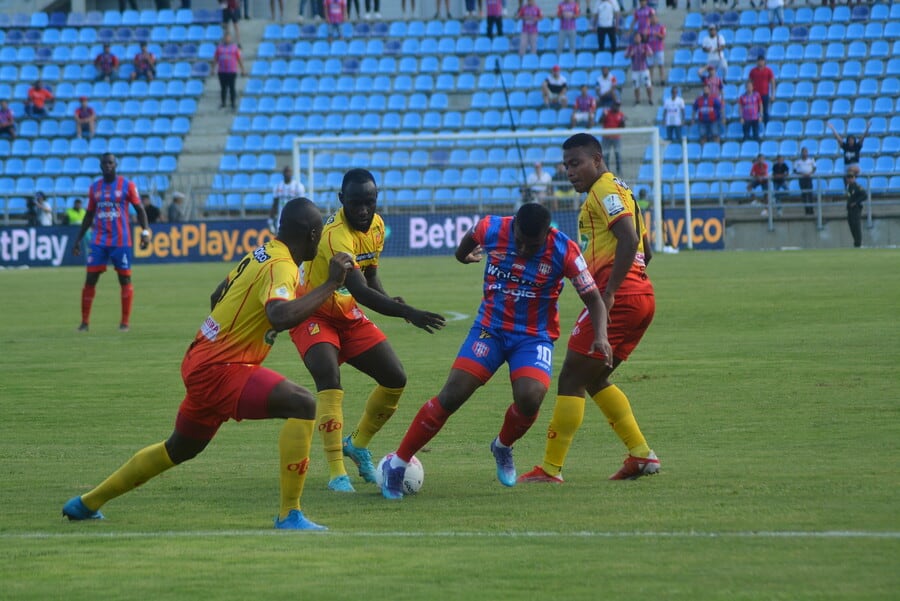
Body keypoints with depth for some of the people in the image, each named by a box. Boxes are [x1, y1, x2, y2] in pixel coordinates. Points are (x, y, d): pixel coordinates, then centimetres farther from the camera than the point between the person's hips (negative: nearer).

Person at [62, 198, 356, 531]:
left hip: (200, 362, 10)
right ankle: (289, 514, -20)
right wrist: (330, 284, -30)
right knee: (302, 405, -21)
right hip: (220, 370, -10)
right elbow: (281, 316, -38)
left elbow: (217, 297, 24)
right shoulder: (281, 267, -18)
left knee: (179, 448, 28)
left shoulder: (261, 253, 11)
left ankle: (87, 503, 39)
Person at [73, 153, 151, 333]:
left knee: (125, 279, 0)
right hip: (99, 242, 3)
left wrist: (145, 231, -13)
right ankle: (84, 322, 1)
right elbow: (89, 215, 18)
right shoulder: (95, 187, 10)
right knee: (90, 279, -3)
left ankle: (125, 322, 6)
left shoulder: (127, 185, 0)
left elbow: (140, 209, 0)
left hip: (121, 242, -3)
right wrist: (78, 239, 15)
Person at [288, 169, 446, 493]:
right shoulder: (335, 234, -32)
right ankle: (337, 474, -28)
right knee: (329, 381, -29)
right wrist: (408, 313, -48)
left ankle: (358, 444, 26)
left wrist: (390, 300, -10)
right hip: (313, 315, -8)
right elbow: (360, 291, -41)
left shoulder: (376, 226, -4)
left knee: (395, 379, 3)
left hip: (348, 315, 8)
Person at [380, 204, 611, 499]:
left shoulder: (564, 250, -16)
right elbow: (470, 237, 15)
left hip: (534, 337, -1)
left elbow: (593, 299, -12)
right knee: (451, 396, -13)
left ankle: (503, 447, 8)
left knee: (530, 397, -26)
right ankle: (397, 464, -1)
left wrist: (600, 336, -25)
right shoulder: (491, 229, -12)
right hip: (489, 329, 1)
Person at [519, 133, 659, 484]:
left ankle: (551, 469, -6)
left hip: (618, 298, -10)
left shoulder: (604, 190, -8)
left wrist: (609, 294, -23)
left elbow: (629, 240, -21)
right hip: (641, 295, 10)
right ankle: (641, 455, 12)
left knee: (571, 379, -6)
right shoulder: (618, 190, 23)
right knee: (594, 379, 18)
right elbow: (644, 246, 26)